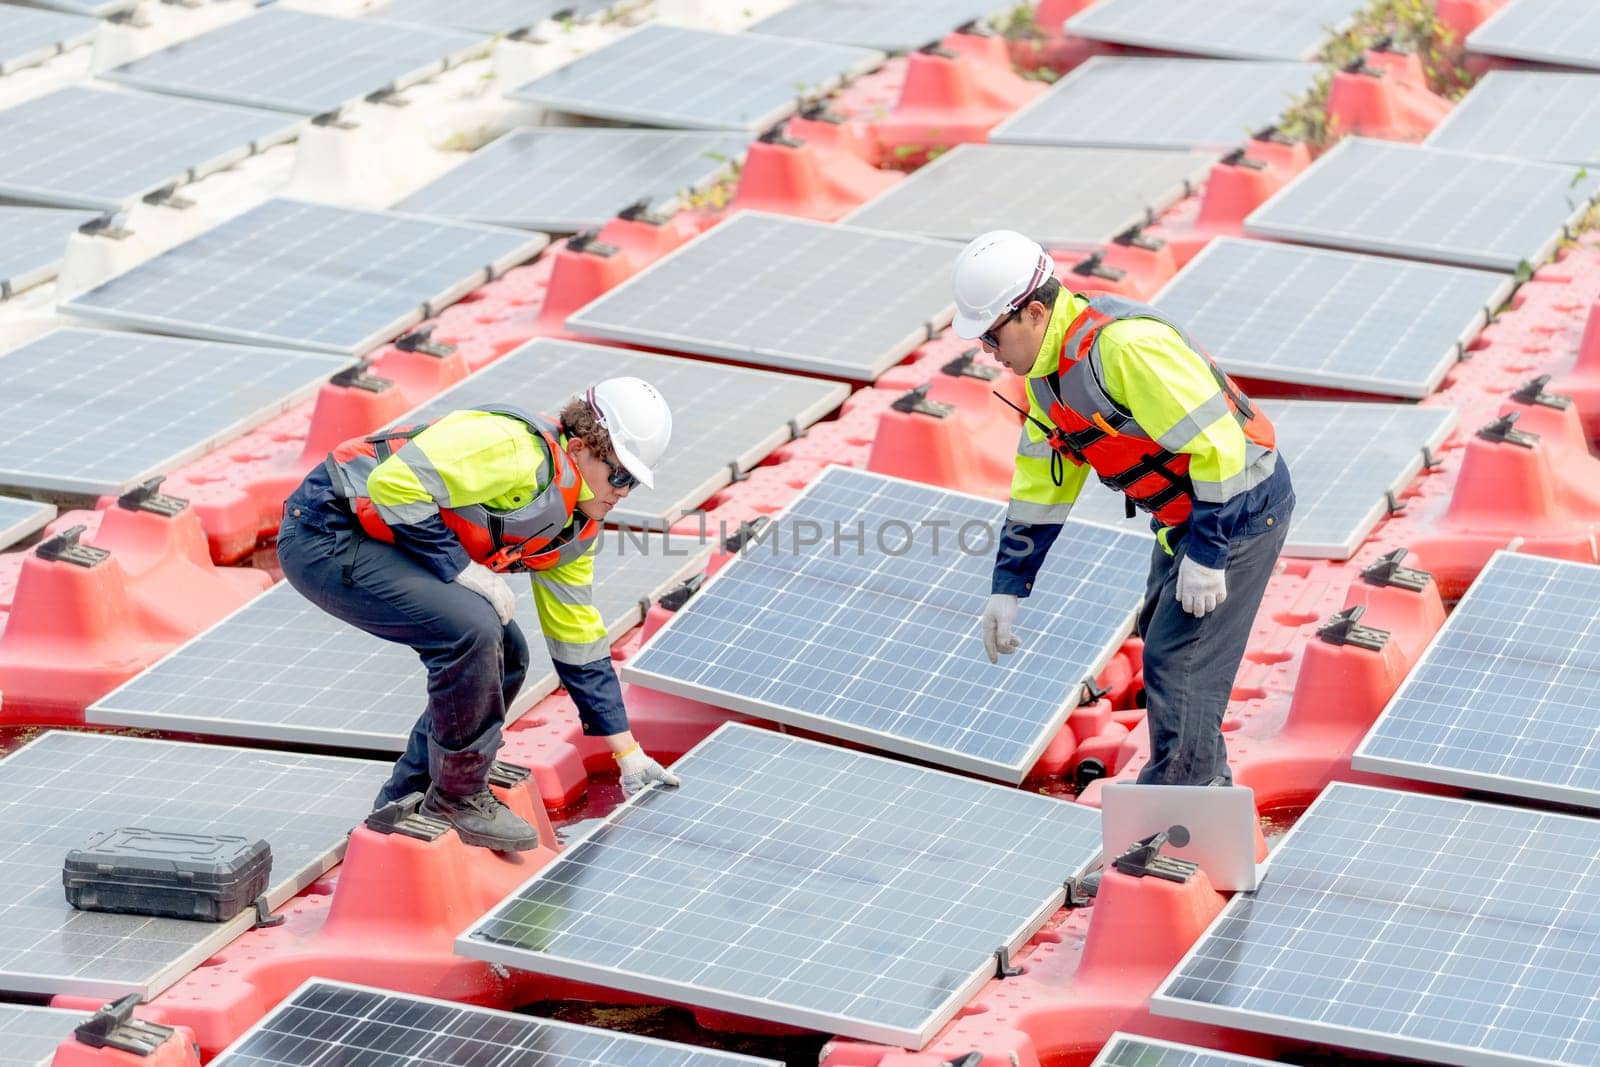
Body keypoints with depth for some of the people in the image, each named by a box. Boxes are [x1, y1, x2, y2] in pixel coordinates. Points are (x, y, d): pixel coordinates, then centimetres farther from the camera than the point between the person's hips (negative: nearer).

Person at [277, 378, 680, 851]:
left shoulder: (578, 526, 7)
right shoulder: (515, 448, -24)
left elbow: (578, 638, 15)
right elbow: (393, 482, -31)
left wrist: (628, 752, 15)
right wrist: (463, 568, -24)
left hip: (381, 544, 10)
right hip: (326, 536, -10)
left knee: (502, 657, 7)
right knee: (471, 630, -25)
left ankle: (405, 802, 18)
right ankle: (457, 799, -6)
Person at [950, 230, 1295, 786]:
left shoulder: (1126, 346, -31)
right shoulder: (1047, 366, 1)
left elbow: (1217, 444, -30)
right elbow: (1040, 481, 10)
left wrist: (1204, 554, -25)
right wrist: (1007, 588, 9)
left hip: (1239, 507, -10)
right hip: (1183, 513, 10)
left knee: (1176, 661, -8)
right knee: (1162, 634, 23)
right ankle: (1206, 779, 40)